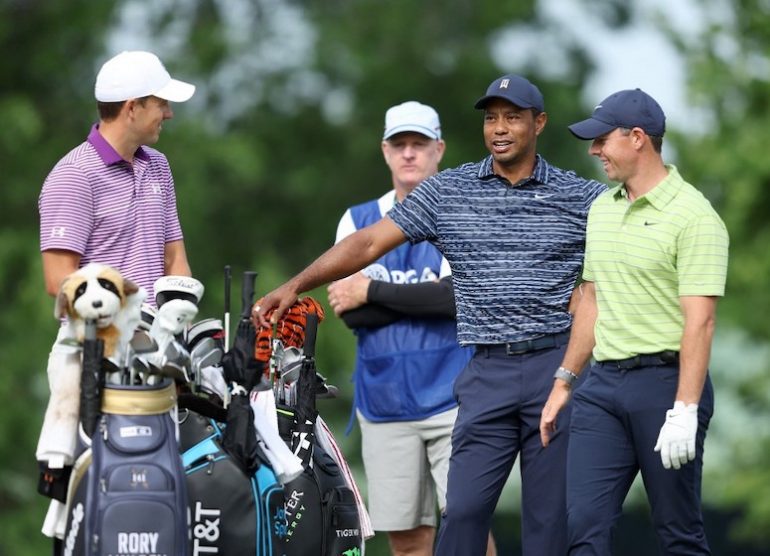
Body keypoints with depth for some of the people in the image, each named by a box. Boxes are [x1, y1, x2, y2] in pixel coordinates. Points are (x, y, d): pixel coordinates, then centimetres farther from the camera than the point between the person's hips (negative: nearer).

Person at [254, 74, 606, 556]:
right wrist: (294, 286, -6)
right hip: (489, 373, 1)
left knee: (550, 516, 2)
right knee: (464, 509, -5)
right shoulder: (449, 191, 6)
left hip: (558, 367, -1)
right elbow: (368, 243, 2)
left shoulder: (581, 198, 3)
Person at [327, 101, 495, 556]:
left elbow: (458, 295, -13)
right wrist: (429, 297, -10)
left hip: (452, 396, -3)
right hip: (383, 400, 4)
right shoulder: (358, 221, 12)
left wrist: (373, 291, -9)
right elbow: (349, 310, -1)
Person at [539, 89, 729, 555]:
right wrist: (563, 382, 20)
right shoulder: (602, 209, 14)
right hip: (603, 382, 7)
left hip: (665, 381, -7)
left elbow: (700, 320, -16)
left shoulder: (692, 216, -11)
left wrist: (684, 410, -22)